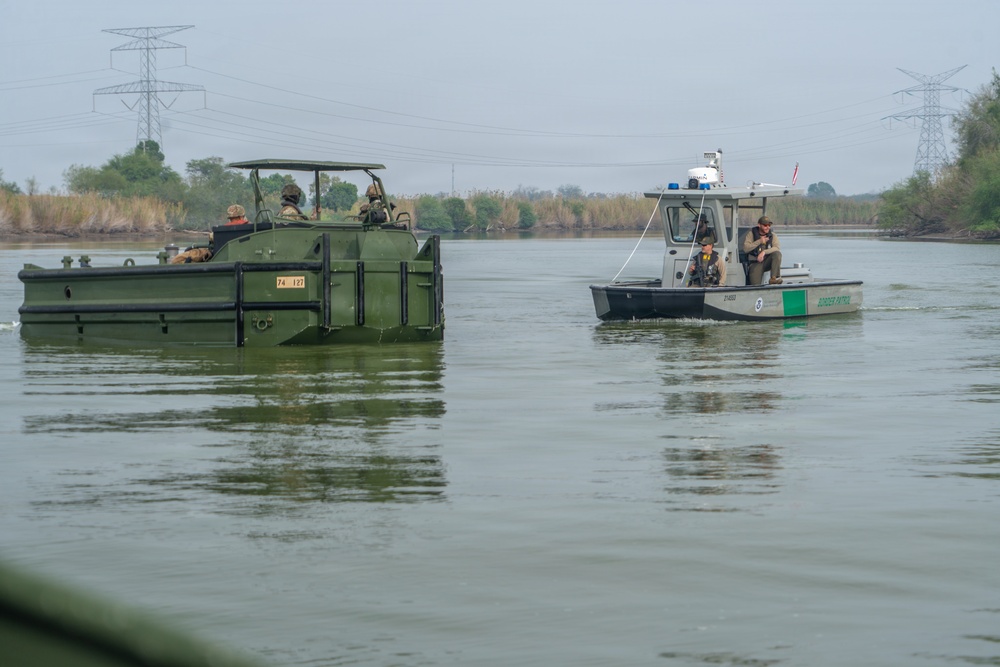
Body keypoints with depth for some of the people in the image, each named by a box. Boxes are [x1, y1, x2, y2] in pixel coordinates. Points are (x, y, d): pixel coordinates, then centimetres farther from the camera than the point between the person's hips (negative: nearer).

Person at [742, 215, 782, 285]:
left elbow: (777, 248, -11)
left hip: (767, 262, 2)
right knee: (756, 287, -24)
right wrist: (759, 241, -13)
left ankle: (774, 278, -33)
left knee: (777, 253, -31)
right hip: (756, 263, -2)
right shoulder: (751, 234, 2)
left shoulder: (772, 235, 5)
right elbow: (746, 248, -9)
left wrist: (764, 252, -26)